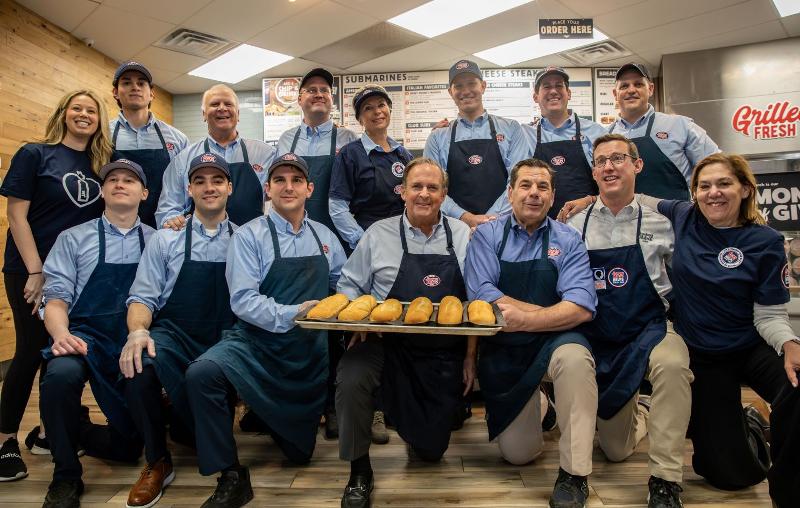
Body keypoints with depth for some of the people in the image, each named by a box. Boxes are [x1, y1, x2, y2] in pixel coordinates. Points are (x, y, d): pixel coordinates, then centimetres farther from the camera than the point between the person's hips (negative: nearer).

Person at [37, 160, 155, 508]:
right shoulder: (74, 239, 7)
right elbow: (56, 298, -2)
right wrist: (61, 335, -18)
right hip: (86, 337, -1)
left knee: (128, 446, 2)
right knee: (62, 374, -38)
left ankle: (75, 431, 38)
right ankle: (65, 476, -13)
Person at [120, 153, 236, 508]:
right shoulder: (165, 240, 10)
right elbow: (143, 297, 4)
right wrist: (137, 331, -17)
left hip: (225, 344, 0)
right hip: (173, 337, 0)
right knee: (138, 362, -33)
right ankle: (157, 462, -7)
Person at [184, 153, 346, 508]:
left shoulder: (325, 237, 8)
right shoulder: (249, 236, -6)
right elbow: (243, 300, -16)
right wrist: (293, 314, -29)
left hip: (311, 351, 4)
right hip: (257, 343, -3)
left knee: (300, 452, 11)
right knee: (202, 373, -35)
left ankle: (265, 415, 45)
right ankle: (231, 478, -17)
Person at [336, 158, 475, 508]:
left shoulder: (463, 236, 4)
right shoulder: (379, 234, 1)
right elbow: (351, 285, 7)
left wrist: (470, 356, 2)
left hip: (444, 355, 1)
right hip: (386, 344, -1)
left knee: (431, 449, 6)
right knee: (351, 379, -32)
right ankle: (359, 471, -6)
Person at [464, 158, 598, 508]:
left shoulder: (568, 241, -2)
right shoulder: (486, 236, -2)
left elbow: (581, 308, -15)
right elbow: (482, 296, -17)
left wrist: (523, 319, -26)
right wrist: (555, 313, -18)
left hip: (553, 343, 0)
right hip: (501, 351, 1)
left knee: (575, 356, -36)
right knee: (518, 454, 5)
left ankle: (573, 474, -18)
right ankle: (533, 406, 40)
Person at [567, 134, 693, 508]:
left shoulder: (660, 224, 1)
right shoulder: (574, 228, 1)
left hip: (649, 330, -1)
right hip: (597, 340, 2)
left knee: (672, 363, -39)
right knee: (616, 450, 10)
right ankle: (640, 412, 46)